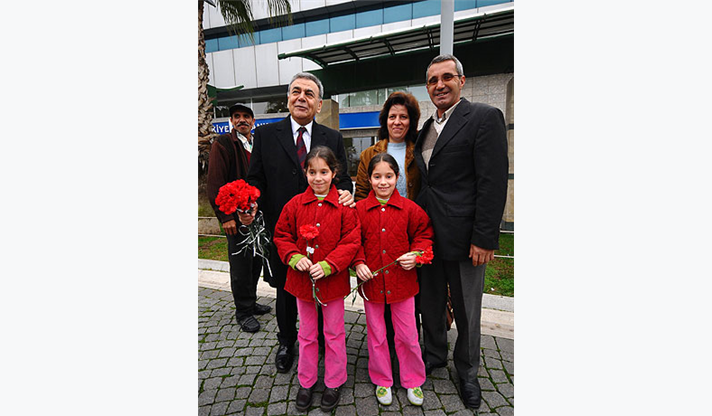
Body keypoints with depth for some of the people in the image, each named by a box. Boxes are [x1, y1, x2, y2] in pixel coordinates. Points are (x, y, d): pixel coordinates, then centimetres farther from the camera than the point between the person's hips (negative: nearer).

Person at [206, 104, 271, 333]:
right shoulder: (223, 144, -5)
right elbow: (215, 183, -11)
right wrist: (225, 216, -16)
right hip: (236, 217, -6)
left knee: (256, 261, 14)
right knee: (241, 264, 2)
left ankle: (251, 302, 32)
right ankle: (244, 312, 18)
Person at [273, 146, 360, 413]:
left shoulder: (344, 206, -10)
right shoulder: (295, 204, -3)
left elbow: (351, 241, -11)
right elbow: (281, 236, 3)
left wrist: (327, 265, -21)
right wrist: (295, 257, -14)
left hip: (333, 279, -2)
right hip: (301, 279, 2)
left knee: (334, 333, 15)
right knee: (306, 333, 19)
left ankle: (334, 382, 37)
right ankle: (306, 382, 40)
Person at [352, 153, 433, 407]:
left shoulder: (409, 208, -4)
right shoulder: (359, 209, -4)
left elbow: (424, 235, 4)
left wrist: (416, 255, -13)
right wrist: (358, 263, -12)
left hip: (402, 281, 0)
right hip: (371, 282, 1)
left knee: (407, 335, 13)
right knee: (376, 335, 17)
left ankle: (413, 381, 39)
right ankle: (382, 380, 40)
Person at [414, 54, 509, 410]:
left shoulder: (484, 117, -7)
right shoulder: (426, 128, 13)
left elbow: (493, 183, -14)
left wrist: (484, 239, -18)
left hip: (463, 237, -6)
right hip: (427, 234, 6)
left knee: (467, 310, 12)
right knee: (430, 301, 20)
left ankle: (467, 370, 37)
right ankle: (434, 354, 44)